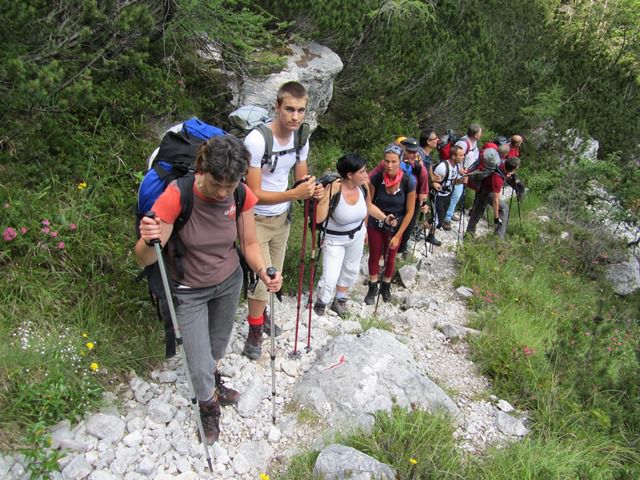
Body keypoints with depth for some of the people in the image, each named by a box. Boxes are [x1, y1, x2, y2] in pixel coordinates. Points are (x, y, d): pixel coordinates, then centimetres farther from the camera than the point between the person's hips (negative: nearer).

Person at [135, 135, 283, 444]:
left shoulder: (242, 196, -19)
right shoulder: (176, 196, -31)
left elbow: (249, 243, -6)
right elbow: (143, 260, -28)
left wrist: (263, 272, -24)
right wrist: (148, 241, -51)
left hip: (229, 282, 4)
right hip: (189, 291, -3)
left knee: (218, 343, 26)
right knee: (200, 366, 1)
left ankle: (213, 383, 59)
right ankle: (209, 405, 36)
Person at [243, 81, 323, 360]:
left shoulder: (301, 139, -5)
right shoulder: (257, 140, -27)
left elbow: (301, 180, 6)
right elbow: (254, 193, -26)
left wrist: (313, 190, -18)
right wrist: (294, 194, -36)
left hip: (282, 217, 7)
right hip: (257, 219, -6)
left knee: (274, 274, 19)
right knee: (262, 276, -4)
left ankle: (261, 316, 43)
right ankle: (255, 332, 18)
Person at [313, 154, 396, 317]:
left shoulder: (364, 186, -15)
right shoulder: (333, 189, -33)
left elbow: (369, 206, 5)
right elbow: (319, 218, -38)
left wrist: (385, 218, -9)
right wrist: (328, 194, -44)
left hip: (357, 235, 6)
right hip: (335, 239, -6)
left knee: (350, 270, 21)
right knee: (330, 278, -5)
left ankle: (339, 301, 46)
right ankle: (320, 304, 27)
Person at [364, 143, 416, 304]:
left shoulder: (408, 181, -23)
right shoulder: (376, 178, -21)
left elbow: (409, 211, -14)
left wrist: (398, 235, -12)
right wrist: (364, 228, -8)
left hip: (396, 226, 0)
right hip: (375, 225, 0)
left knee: (390, 258, 19)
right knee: (374, 256, 15)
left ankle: (386, 286, 45)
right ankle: (373, 288, 39)